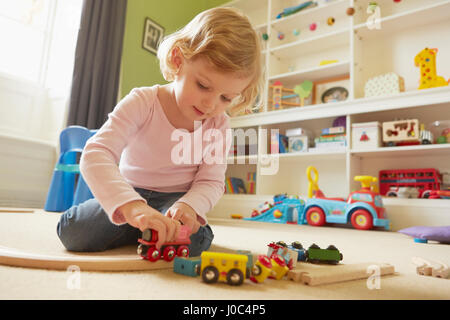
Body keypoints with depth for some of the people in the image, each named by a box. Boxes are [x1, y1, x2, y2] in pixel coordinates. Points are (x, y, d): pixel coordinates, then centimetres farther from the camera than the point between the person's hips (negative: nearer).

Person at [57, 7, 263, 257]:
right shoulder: (141, 103, -20)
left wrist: (189, 205, -36)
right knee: (73, 230, -19)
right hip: (130, 195, 0)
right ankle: (135, 226, 7)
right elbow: (96, 154, -33)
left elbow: (211, 181, -10)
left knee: (191, 240, -30)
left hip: (177, 198, 1)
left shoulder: (219, 125, -11)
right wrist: (131, 205, -52)